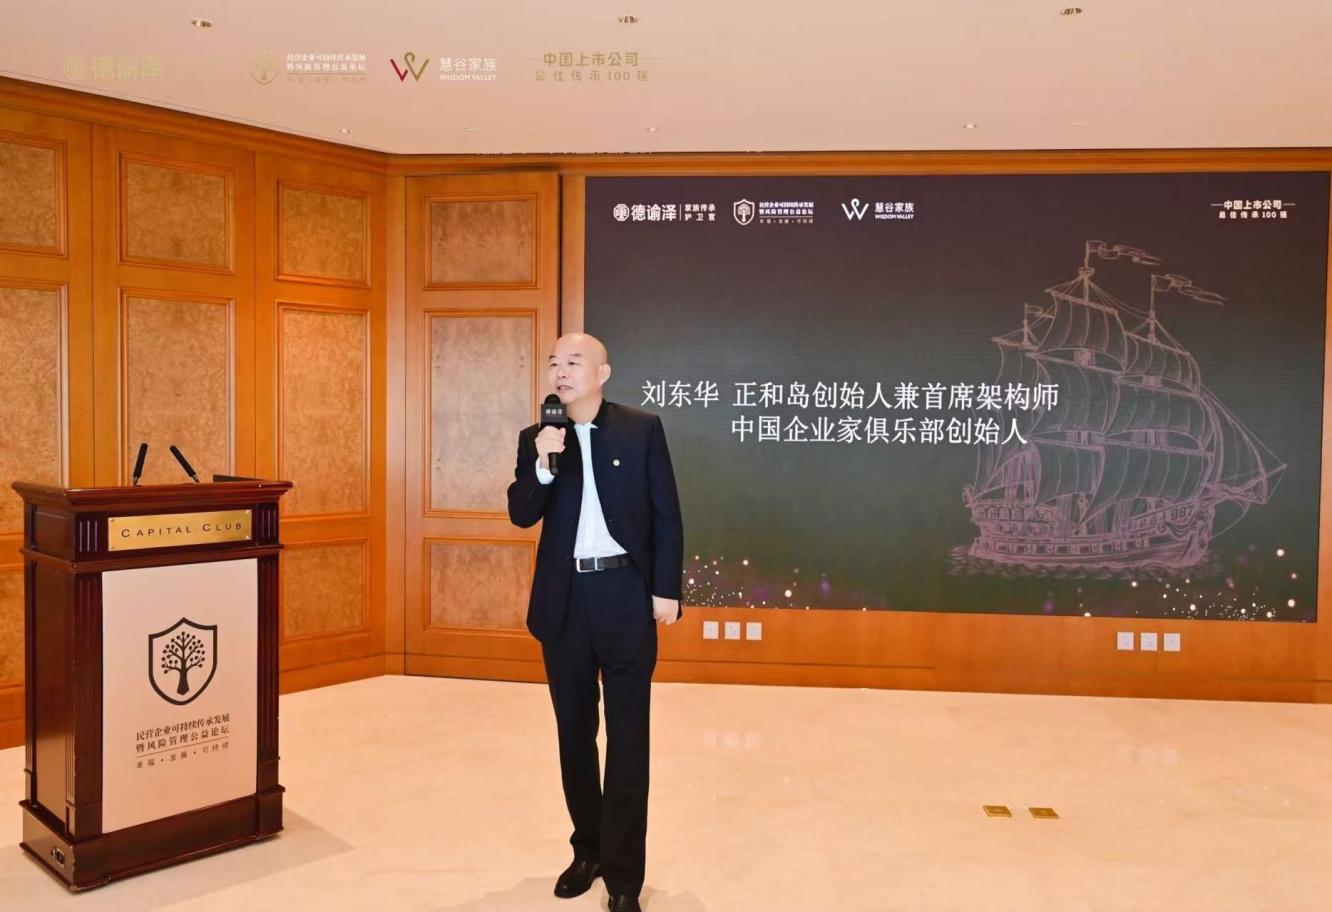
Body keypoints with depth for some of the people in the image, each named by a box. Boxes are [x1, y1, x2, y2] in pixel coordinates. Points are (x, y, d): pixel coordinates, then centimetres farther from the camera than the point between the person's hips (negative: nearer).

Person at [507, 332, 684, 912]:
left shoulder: (642, 429, -1)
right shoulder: (535, 439, 6)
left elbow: (667, 516, -2)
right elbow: (521, 516, -3)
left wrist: (666, 590, -7)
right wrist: (542, 463, -19)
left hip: (627, 595, -3)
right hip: (564, 599, 3)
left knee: (627, 737, 2)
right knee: (574, 732, 14)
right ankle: (588, 849, 31)